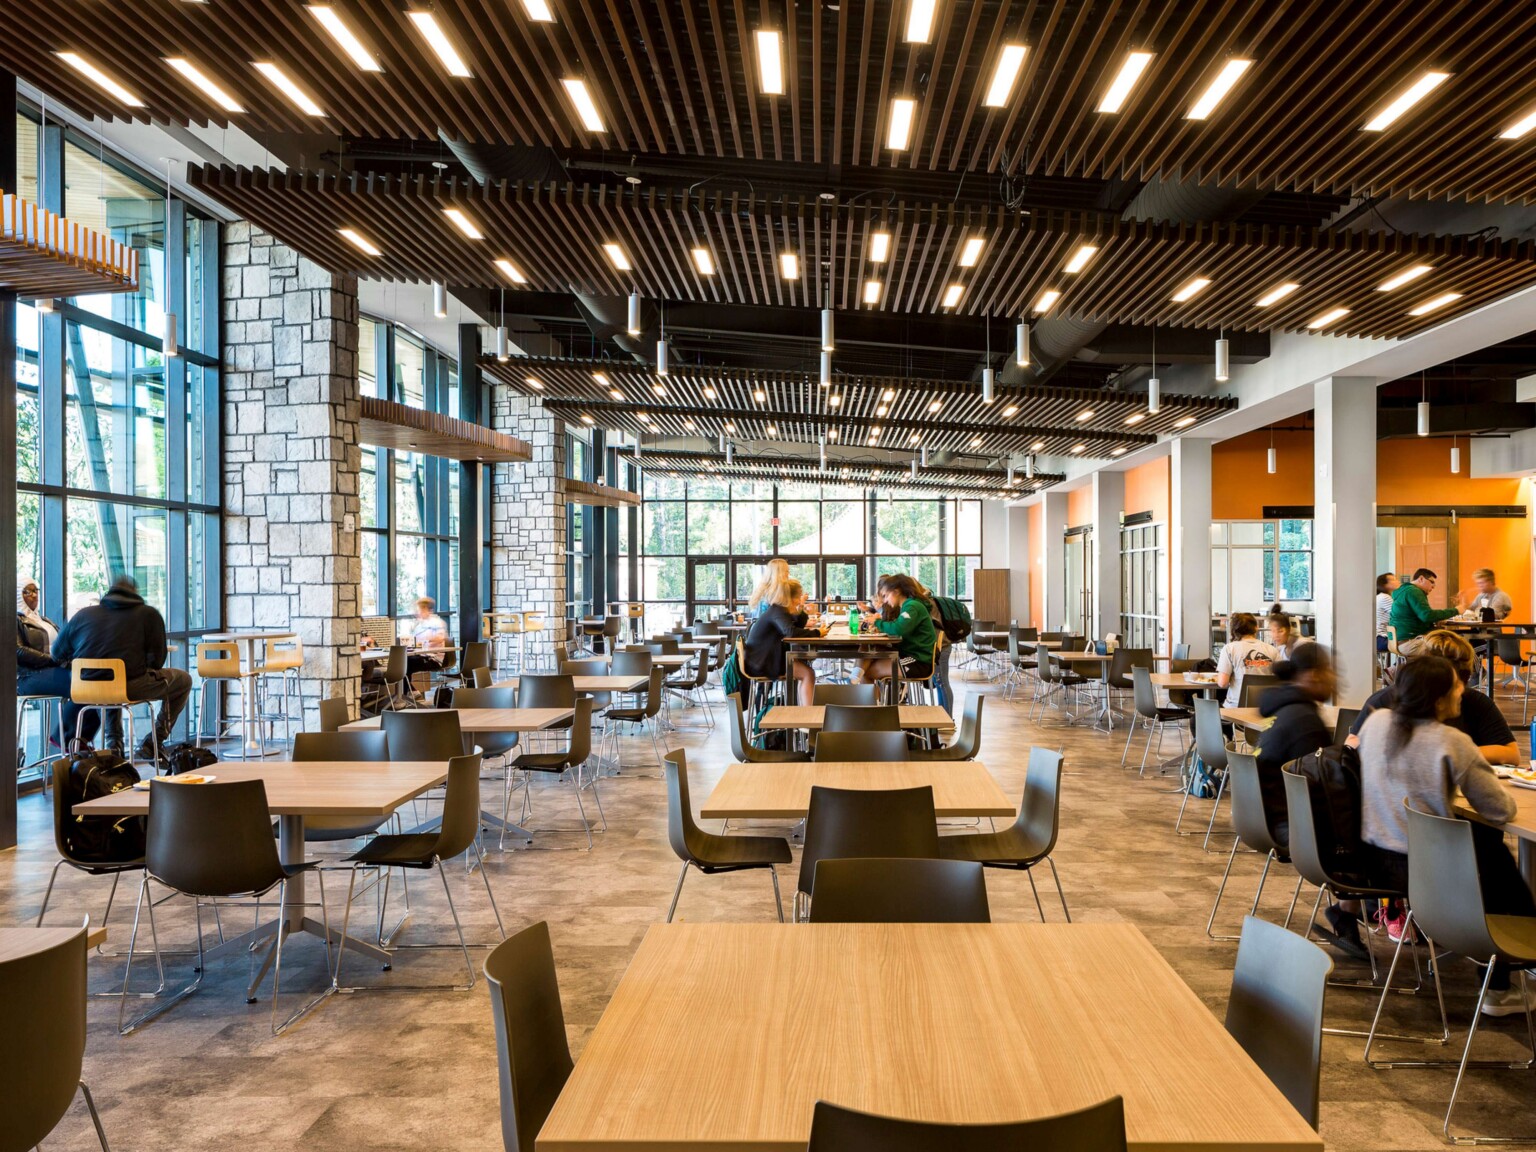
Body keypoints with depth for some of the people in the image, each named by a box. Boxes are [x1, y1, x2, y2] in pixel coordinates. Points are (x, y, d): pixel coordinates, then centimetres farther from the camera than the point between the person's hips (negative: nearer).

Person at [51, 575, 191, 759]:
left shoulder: (82, 614, 16)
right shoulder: (149, 615, 7)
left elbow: (58, 654, 21)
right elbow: (156, 660, 2)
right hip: (130, 687, -5)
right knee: (183, 680, 19)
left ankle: (114, 744, 30)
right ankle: (151, 745, 13)